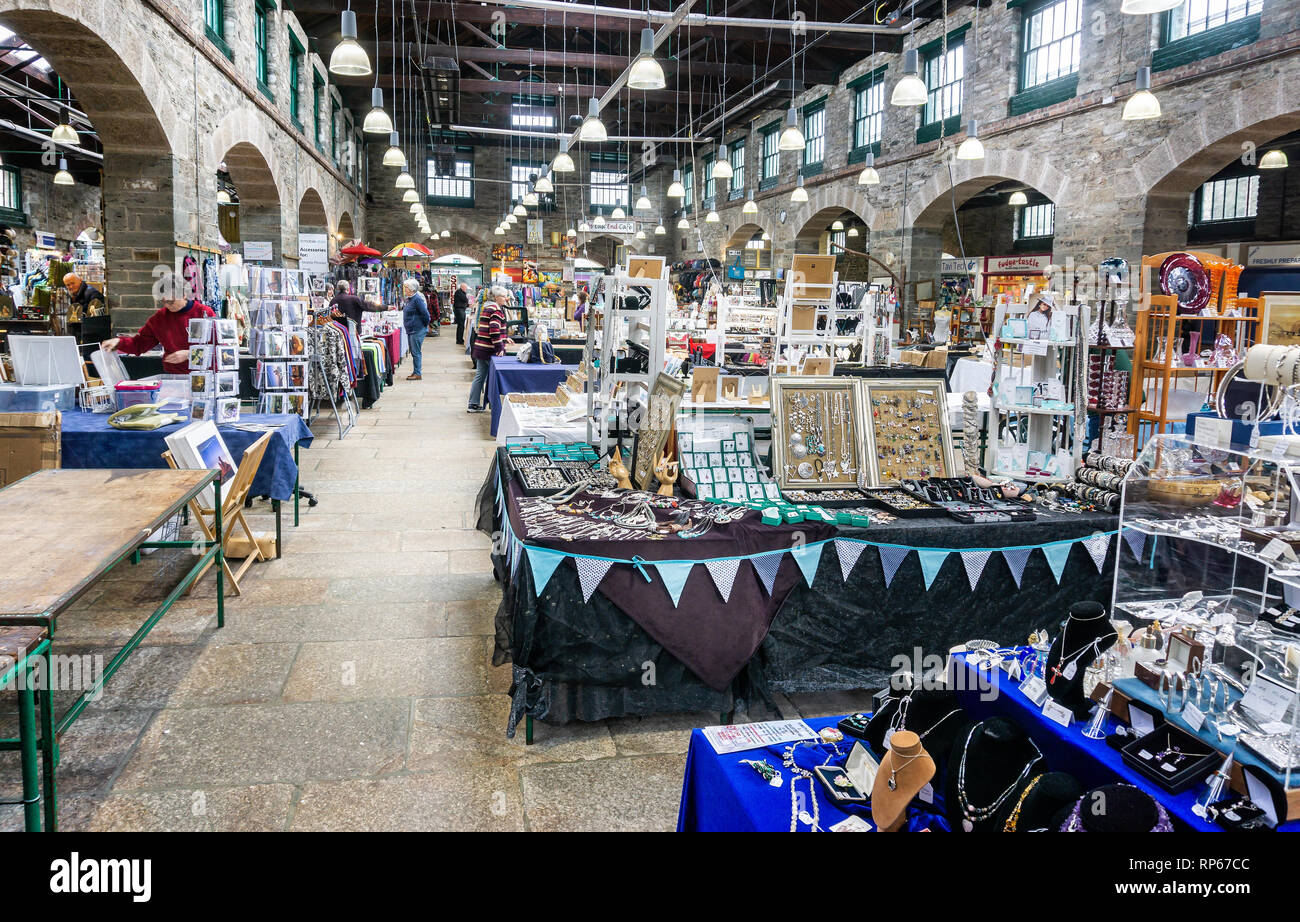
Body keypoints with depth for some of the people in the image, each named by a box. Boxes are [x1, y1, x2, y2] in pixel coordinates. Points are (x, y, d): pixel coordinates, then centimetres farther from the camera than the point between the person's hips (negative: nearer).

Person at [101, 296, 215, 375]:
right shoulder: (160, 316, 11)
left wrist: (189, 354, -13)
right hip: (171, 376, 3)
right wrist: (118, 342, -1)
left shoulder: (205, 313, -1)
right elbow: (140, 343, 17)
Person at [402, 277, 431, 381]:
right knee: (414, 352, 14)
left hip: (418, 330, -10)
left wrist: (425, 325, -9)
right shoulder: (408, 299, 12)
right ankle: (416, 372, 22)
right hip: (410, 330, 10)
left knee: (416, 352, -6)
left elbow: (425, 314, -19)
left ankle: (418, 374, -1)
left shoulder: (417, 299, -17)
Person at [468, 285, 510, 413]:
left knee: (479, 376, 12)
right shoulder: (496, 310, -14)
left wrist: (504, 339, 26)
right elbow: (495, 330, -23)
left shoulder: (486, 308, 17)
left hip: (480, 348, 9)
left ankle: (473, 404, 15)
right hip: (489, 350, -9)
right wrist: (500, 347, -20)